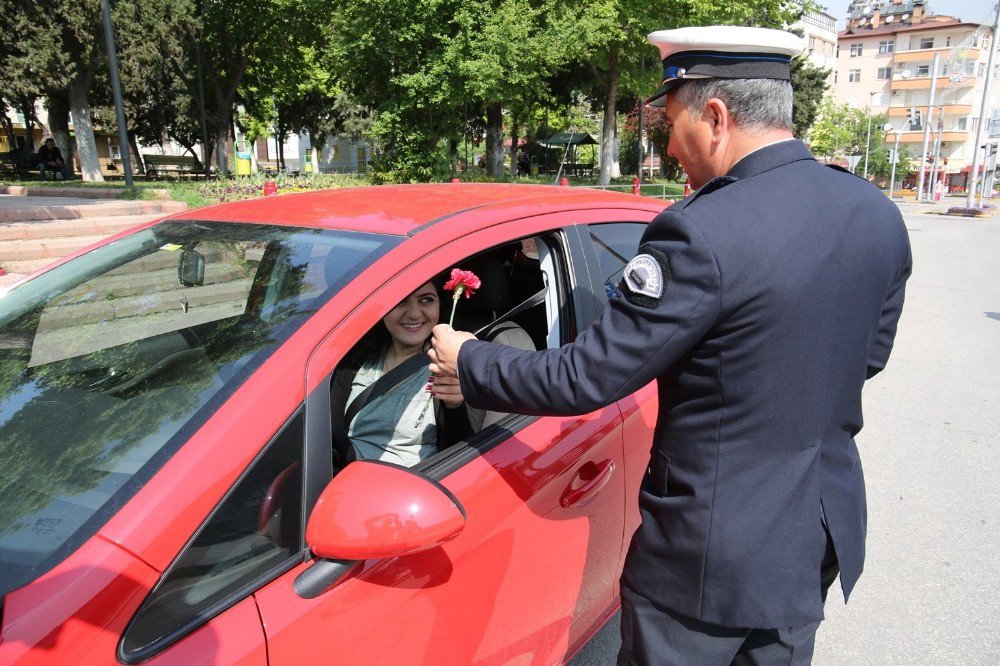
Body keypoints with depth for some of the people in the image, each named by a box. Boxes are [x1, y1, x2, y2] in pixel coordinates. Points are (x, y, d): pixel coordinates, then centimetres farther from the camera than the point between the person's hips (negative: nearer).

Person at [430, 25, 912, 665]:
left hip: (714, 554, -7)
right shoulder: (880, 214, -2)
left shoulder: (702, 234, -27)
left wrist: (468, 361, -8)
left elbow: (581, 381, -22)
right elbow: (867, 355, 10)